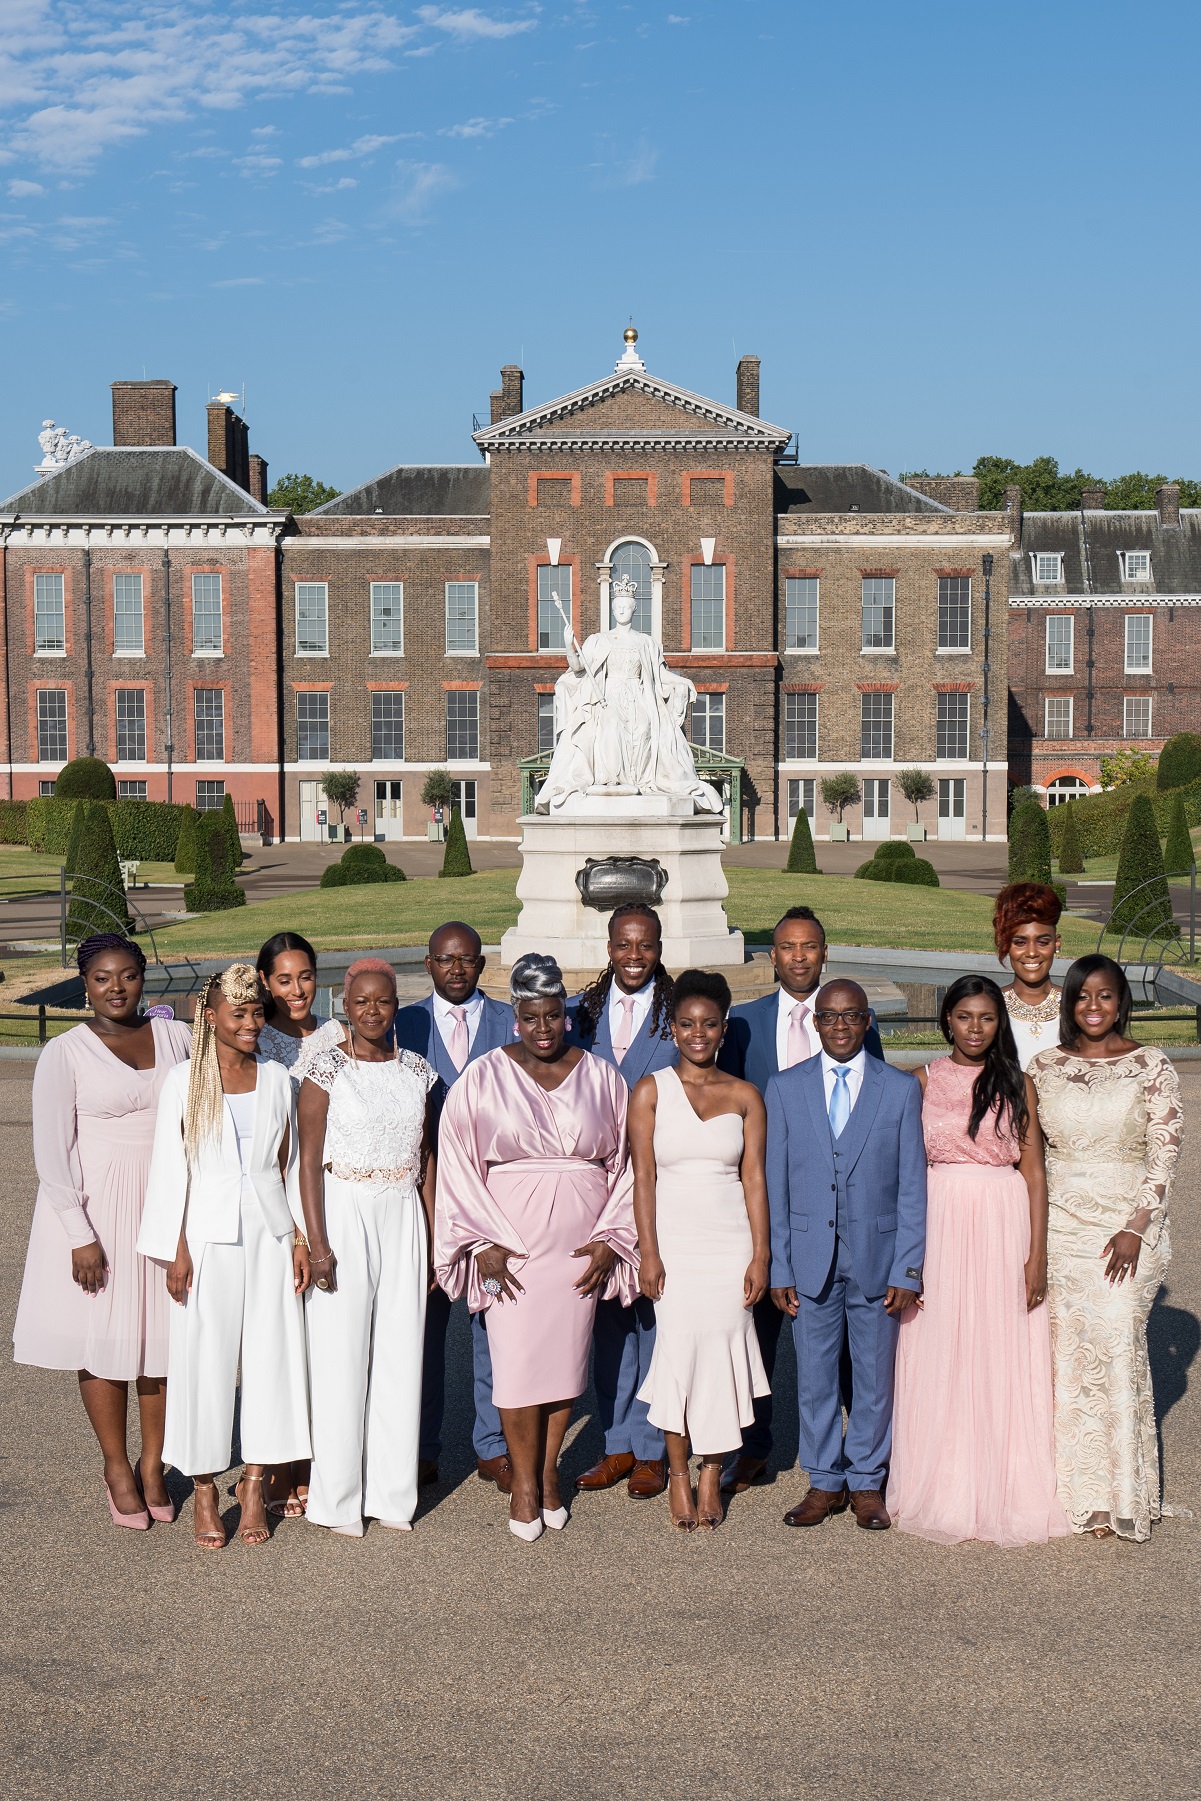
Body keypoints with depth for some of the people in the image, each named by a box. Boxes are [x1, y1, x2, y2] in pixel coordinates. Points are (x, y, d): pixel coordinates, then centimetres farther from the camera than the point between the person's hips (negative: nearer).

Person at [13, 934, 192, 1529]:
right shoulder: (65, 1053, -7)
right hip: (95, 1209, -3)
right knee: (103, 1335, 5)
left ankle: (153, 1462, 24)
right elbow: (52, 1152, -8)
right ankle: (116, 1466, 22)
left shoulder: (176, 1036, 3)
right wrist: (81, 1235, -13)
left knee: (162, 1332, 7)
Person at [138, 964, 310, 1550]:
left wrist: (299, 1237, 4)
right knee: (204, 1359, 2)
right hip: (207, 1233, -3)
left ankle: (255, 1484, 16)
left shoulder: (276, 1079, 6)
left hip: (268, 1231, 3)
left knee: (271, 1353, 4)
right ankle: (205, 1491, 15)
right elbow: (170, 1168, -3)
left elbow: (289, 1163, 10)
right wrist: (177, 1249, -7)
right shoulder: (184, 1081, -3)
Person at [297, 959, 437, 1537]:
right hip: (344, 1215, -4)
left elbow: (426, 1158, 11)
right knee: (340, 1355, 1)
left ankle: (392, 1492, 19)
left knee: (400, 1353, 7)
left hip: (403, 1219, 4)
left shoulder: (416, 1071, 7)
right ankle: (338, 1497, 13)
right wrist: (317, 1242, -13)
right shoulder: (326, 1068, -5)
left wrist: (432, 1239, 8)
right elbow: (309, 1158, -7)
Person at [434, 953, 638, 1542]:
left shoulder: (600, 1077, 4)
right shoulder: (482, 1079, 0)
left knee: (567, 1354, 6)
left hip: (579, 1243, 2)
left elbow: (624, 1161, 7)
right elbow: (458, 1162, 0)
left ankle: (549, 1467, 24)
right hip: (510, 1243, -1)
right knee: (517, 1358, -3)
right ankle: (524, 1480, 13)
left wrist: (609, 1239, 0)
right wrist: (484, 1242, -6)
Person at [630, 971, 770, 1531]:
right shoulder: (650, 1090, 2)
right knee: (678, 1348, -3)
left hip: (731, 1242, 1)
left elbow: (754, 1178, 3)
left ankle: (712, 1470, 13)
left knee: (721, 1349, -1)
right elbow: (643, 1176, -2)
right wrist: (647, 1252, -8)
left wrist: (761, 1255, -2)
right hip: (674, 1240, -1)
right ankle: (678, 1472, 11)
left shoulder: (745, 1096, 5)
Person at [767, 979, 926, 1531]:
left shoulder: (901, 1089, -1)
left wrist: (907, 1270, -6)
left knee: (875, 1377, 9)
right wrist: (780, 1268, 0)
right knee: (813, 1376, 9)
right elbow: (776, 1184, 3)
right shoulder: (784, 1089, 2)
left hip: (876, 1258, -1)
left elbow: (912, 1187, -1)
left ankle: (866, 1483, 26)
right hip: (812, 1260, 1)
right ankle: (824, 1481, 25)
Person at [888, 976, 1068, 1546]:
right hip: (938, 1224, 1)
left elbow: (1034, 1172, 1)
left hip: (1004, 1223, 0)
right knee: (939, 1356, 4)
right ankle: (942, 1491, 16)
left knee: (1002, 1354, 3)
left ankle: (1005, 1491, 15)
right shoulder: (924, 1082, 5)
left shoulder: (1017, 1085, 3)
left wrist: (1038, 1252, -5)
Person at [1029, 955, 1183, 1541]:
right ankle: (1081, 1491, 10)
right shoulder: (1046, 1065, 7)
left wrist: (1136, 1228, -12)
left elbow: (1165, 1153, -4)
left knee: (1114, 1337, -13)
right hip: (1060, 1224, 3)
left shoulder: (1151, 1066, -1)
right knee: (1068, 1349, 0)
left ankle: (1123, 1491, -1)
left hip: (1127, 1223, -3)